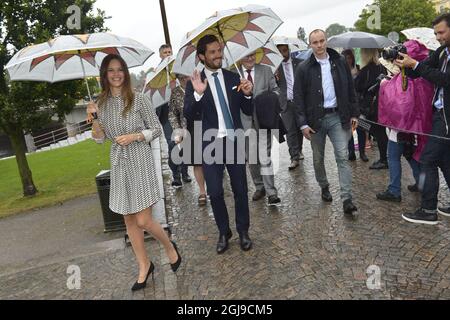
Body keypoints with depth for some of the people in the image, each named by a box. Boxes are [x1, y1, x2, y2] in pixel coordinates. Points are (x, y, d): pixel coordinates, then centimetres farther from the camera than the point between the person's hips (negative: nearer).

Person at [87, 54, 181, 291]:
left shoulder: (139, 100, -5)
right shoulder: (101, 104, 7)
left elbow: (156, 129, -1)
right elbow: (100, 139, 7)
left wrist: (134, 136, -15)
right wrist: (93, 119, -10)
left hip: (140, 162, -4)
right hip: (119, 164, 5)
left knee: (143, 220, -7)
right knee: (130, 221, 9)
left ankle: (169, 246, 23)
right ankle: (144, 266, 26)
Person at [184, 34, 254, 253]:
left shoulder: (233, 78, 5)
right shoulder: (195, 82, -2)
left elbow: (248, 111, 6)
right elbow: (189, 116, -11)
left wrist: (247, 94, -14)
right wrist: (198, 94, -27)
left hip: (234, 141, 2)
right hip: (211, 143, -2)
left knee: (240, 189, 10)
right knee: (215, 192, 5)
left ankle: (243, 231, 28)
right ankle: (224, 232, 25)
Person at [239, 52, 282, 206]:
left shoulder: (266, 70, 6)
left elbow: (275, 90, 9)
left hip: (263, 120, -1)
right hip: (245, 122, 2)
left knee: (264, 158, -8)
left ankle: (271, 193, 0)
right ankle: (259, 187, 29)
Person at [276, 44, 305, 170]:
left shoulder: (299, 63, 3)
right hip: (286, 102, -1)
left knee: (299, 128, 13)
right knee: (290, 130, -5)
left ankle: (299, 150, 33)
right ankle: (294, 158, -2)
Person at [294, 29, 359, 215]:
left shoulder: (340, 62, 4)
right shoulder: (304, 68, -2)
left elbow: (350, 89, 9)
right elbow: (298, 97, -3)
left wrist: (354, 114, 5)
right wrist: (303, 123, -9)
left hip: (337, 116, 1)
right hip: (316, 118, 0)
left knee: (343, 157, -5)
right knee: (318, 158, 12)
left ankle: (347, 199, -2)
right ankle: (324, 187, 36)